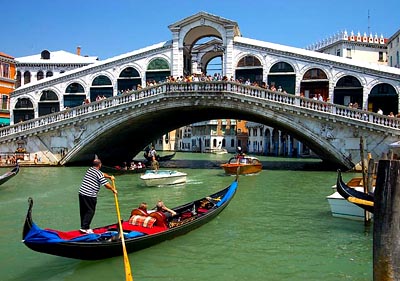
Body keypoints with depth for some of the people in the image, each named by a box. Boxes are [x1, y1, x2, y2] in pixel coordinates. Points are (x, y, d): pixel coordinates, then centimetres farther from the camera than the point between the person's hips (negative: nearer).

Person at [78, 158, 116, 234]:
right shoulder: (98, 173, -11)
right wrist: (113, 189, 3)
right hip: (90, 196, -8)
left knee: (83, 211, 14)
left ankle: (83, 226, 22)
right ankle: (84, 228, -2)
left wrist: (109, 176, 23)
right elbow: (106, 184, -11)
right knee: (90, 211, 1)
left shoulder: (90, 169, 14)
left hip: (81, 193, 8)